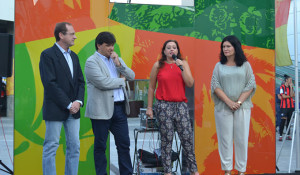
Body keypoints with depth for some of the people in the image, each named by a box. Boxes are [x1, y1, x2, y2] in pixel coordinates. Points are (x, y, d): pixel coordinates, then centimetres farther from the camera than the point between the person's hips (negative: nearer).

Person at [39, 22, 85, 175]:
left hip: (73, 110, 7)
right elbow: (50, 83, -15)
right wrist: (68, 104, -15)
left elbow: (80, 81, 14)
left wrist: (78, 101, -4)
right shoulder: (47, 55, -8)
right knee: (51, 147, -1)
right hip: (55, 110, -7)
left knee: (74, 147, 8)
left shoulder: (74, 56, 14)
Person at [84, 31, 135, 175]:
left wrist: (119, 64, -5)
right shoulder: (92, 62, -7)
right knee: (100, 145, 4)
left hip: (120, 108, 6)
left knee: (124, 144, 8)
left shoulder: (117, 59, 16)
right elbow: (103, 83, -19)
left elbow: (131, 76, 10)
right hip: (102, 110, -6)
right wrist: (121, 80, -3)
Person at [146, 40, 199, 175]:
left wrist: (182, 67, -11)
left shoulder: (183, 63, 8)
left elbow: (190, 83, -2)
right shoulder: (158, 65, 4)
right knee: (166, 139, 0)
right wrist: (149, 107, 6)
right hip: (164, 105, -1)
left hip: (181, 105, 2)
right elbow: (151, 87, 8)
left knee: (187, 137, 1)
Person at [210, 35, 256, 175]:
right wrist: (228, 101, -11)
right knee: (225, 138, 0)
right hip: (223, 107, 0)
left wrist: (239, 102, -10)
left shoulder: (245, 65, 6)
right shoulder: (219, 66, 7)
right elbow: (215, 85, 0)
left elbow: (251, 85, 0)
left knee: (241, 138, 0)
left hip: (242, 107, 0)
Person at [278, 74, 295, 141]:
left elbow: (292, 95, -4)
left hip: (291, 106, 5)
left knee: (289, 120, 6)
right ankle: (280, 135, -6)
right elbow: (283, 96, -10)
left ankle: (288, 135, 11)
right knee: (283, 120, -9)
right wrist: (290, 96, 0)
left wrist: (291, 87, -6)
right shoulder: (282, 87, -2)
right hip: (284, 106, -5)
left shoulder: (291, 87, 12)